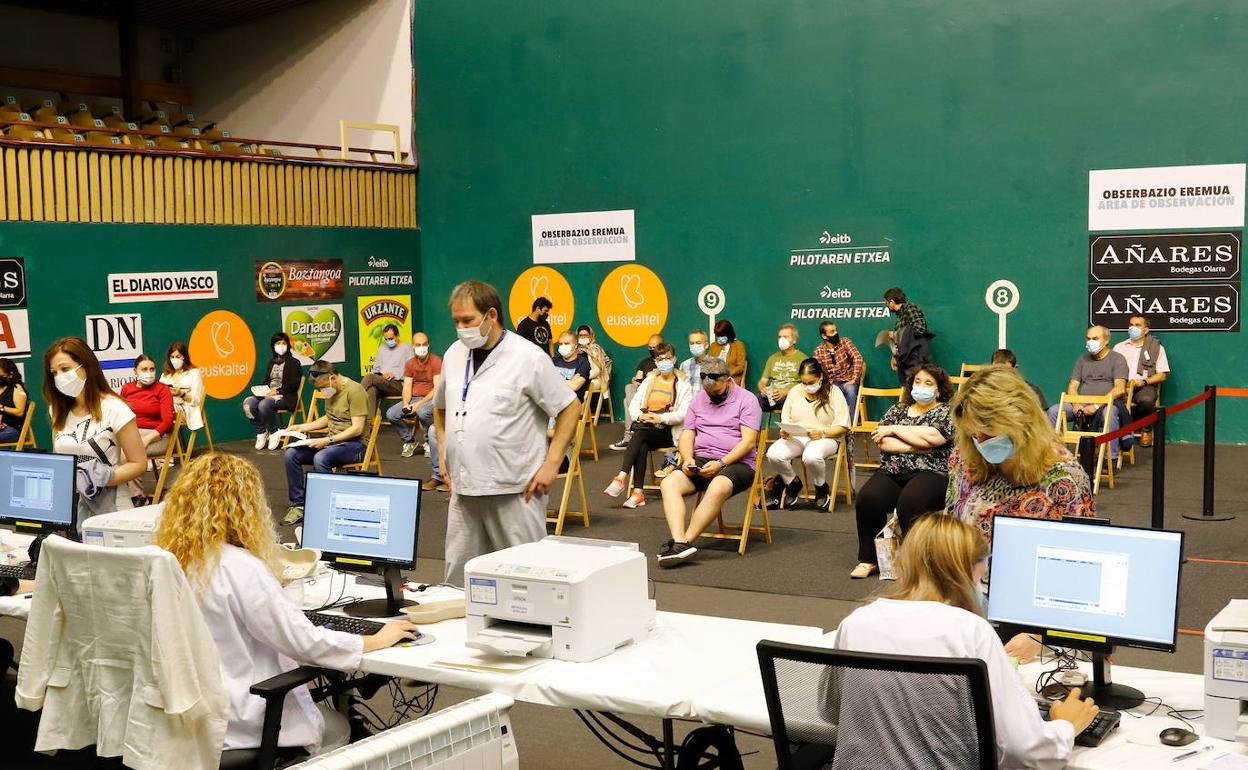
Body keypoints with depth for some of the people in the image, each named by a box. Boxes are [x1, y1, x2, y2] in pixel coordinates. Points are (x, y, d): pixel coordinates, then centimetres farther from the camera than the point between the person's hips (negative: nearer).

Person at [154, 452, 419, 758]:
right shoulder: (240, 569, -24)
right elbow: (306, 642, -19)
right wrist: (378, 640, -4)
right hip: (235, 724, -7)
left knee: (326, 714, 26)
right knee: (337, 727, 20)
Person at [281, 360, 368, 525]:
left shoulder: (354, 391, -15)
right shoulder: (330, 390, 11)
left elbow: (357, 429, -20)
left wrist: (327, 440, -24)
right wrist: (304, 427, 13)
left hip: (354, 444, -8)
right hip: (331, 440, 9)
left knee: (320, 458, -35)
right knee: (291, 454, -10)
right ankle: (298, 504, -4)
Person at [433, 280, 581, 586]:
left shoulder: (528, 357, -8)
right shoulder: (454, 355, 10)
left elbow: (570, 408, -5)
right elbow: (440, 408, 27)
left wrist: (551, 463, -10)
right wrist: (443, 452, 15)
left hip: (514, 490, -6)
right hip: (463, 489, 6)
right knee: (458, 578, 10)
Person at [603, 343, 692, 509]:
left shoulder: (683, 384, 5)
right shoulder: (649, 381, 20)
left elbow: (683, 414, -8)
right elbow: (633, 405, 10)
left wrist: (661, 418, -23)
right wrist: (640, 416, -13)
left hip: (668, 432, -3)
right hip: (646, 428, 3)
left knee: (640, 433, -33)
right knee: (642, 446, -32)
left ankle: (621, 478, -42)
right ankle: (638, 492, -39)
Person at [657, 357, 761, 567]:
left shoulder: (746, 400, 0)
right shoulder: (698, 400, 17)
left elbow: (749, 441, -9)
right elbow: (687, 436, 14)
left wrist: (721, 463, -19)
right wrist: (688, 459, -8)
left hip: (736, 462, -5)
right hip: (700, 461, 5)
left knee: (717, 489, -38)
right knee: (668, 483, -24)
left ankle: (684, 541, -34)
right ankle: (680, 542, -39)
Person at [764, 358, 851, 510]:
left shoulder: (833, 392, -1)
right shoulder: (795, 391, 12)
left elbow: (843, 427, -5)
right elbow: (785, 419, 15)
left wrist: (822, 433, -21)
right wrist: (784, 431, -8)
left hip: (826, 438, -4)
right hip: (795, 437, 4)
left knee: (811, 456, -40)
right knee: (773, 453, -27)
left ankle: (822, 488, -5)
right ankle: (793, 484, 2)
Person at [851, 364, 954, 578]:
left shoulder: (946, 411, 6)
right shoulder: (898, 409, 18)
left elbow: (932, 437, -14)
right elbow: (882, 442, 4)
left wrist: (895, 429, -4)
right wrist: (917, 446, -8)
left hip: (930, 473, -4)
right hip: (892, 472, 4)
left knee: (909, 503, -35)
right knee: (867, 499, -24)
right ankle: (869, 560, -10)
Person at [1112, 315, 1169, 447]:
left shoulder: (1156, 347, 12)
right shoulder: (1119, 347, 20)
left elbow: (1162, 375, 6)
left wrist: (1144, 381, -11)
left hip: (1145, 386, -2)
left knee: (1146, 400, -38)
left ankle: (1146, 430, -8)